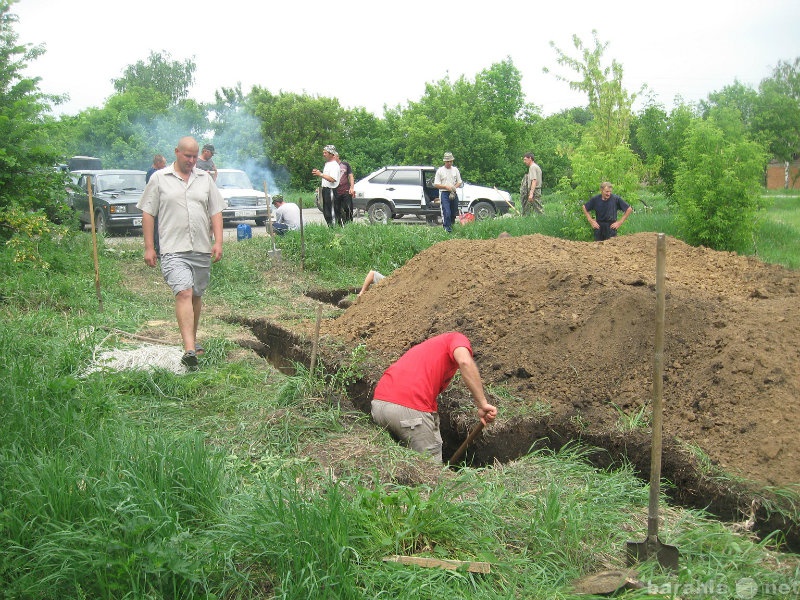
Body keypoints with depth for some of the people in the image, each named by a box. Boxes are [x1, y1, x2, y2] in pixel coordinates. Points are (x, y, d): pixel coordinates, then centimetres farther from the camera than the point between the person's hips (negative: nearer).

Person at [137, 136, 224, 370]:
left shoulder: (205, 178, 13)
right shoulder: (159, 178, 4)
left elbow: (216, 211, 13)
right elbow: (148, 213, 4)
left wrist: (218, 241, 1)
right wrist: (149, 247, -2)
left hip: (202, 249, 4)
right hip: (174, 249, -4)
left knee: (196, 296, 13)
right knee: (184, 293, -18)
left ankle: (192, 340, 30)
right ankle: (189, 350, -25)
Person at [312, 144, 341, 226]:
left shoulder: (334, 165, -14)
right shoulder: (327, 164, 18)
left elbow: (332, 179, -25)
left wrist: (321, 174, -23)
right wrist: (318, 173, 11)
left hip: (331, 190, -10)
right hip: (325, 189, 10)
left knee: (331, 212, -9)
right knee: (325, 211, 14)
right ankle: (329, 227, 21)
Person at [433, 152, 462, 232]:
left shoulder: (455, 170, 13)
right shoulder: (440, 170, 1)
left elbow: (459, 182, 15)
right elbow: (436, 184, -2)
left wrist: (454, 187, -7)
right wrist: (446, 187, -15)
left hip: (454, 194, 5)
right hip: (444, 193, -4)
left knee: (454, 212, 8)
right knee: (447, 212, -16)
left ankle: (451, 225, 22)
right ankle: (447, 228, -15)